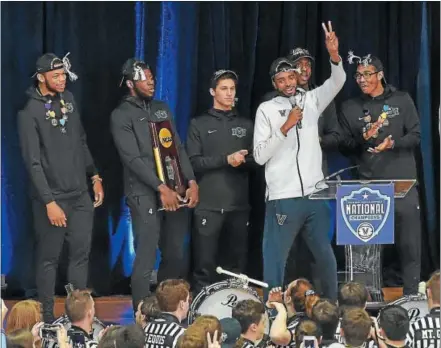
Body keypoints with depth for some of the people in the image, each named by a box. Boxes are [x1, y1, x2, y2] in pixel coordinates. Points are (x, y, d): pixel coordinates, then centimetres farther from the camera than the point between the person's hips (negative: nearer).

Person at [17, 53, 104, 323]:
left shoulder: (68, 99, 8)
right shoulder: (30, 113, -12)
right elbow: (34, 163, -14)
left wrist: (95, 177, 14)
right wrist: (49, 202, -18)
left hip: (81, 195, 6)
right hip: (52, 198, -6)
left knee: (81, 253, 5)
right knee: (49, 258, 1)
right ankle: (47, 317, 9)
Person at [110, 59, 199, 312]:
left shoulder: (162, 109, 16)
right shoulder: (122, 115, -3)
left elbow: (179, 148, 12)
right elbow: (133, 159, -11)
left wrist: (191, 182, -1)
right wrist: (161, 188, -17)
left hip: (175, 192, 6)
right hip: (145, 196, -6)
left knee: (176, 257, 9)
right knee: (145, 261, -7)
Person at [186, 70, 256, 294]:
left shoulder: (245, 125, 16)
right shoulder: (199, 124, 7)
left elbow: (255, 161, 14)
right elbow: (194, 162, -3)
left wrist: (242, 161, -8)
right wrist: (226, 160, -12)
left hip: (238, 205, 3)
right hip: (208, 205, -3)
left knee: (236, 265, 4)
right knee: (205, 265, -5)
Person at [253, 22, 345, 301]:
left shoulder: (311, 101, 8)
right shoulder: (266, 109, 1)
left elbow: (337, 82, -7)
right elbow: (260, 156, -5)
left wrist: (334, 55, -26)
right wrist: (285, 127, -15)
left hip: (315, 196, 3)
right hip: (283, 199, -3)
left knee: (326, 254, 14)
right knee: (275, 259, -1)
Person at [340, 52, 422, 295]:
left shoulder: (402, 100, 7)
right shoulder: (350, 108, 10)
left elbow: (415, 137, 2)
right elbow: (345, 145, 8)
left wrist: (392, 144, -15)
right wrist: (364, 138, -11)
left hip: (403, 182, -1)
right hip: (368, 184, 1)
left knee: (409, 243, -2)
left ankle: (411, 295, 5)